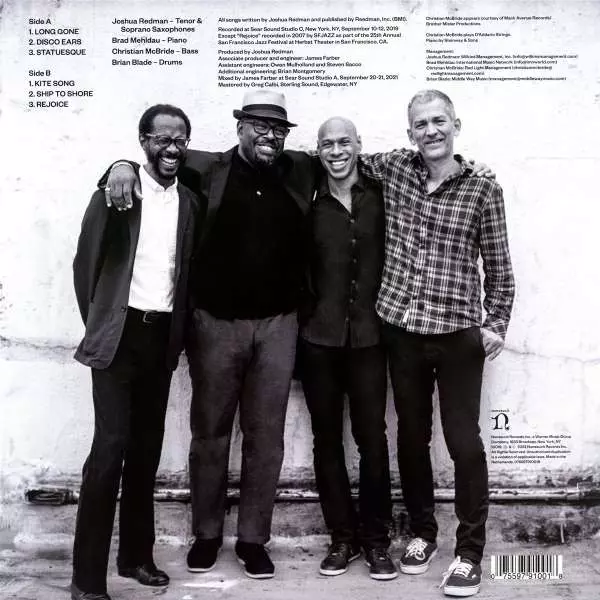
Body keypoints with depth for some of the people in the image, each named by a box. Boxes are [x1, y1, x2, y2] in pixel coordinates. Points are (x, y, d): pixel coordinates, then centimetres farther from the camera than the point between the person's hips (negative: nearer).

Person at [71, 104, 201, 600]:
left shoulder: (190, 202, 7)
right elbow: (85, 263, -1)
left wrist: (179, 330, 8)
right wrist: (98, 325, 2)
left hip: (163, 337, 4)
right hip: (120, 335, -4)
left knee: (146, 448, 11)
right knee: (111, 447, -7)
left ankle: (136, 554, 25)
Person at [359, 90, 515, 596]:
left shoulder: (483, 191, -2)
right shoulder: (392, 170, 4)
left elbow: (499, 268, 1)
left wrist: (496, 323, -7)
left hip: (458, 334, -3)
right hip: (401, 330, 3)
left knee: (463, 441, 1)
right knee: (412, 436, 13)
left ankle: (469, 552, 16)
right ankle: (422, 532, 32)